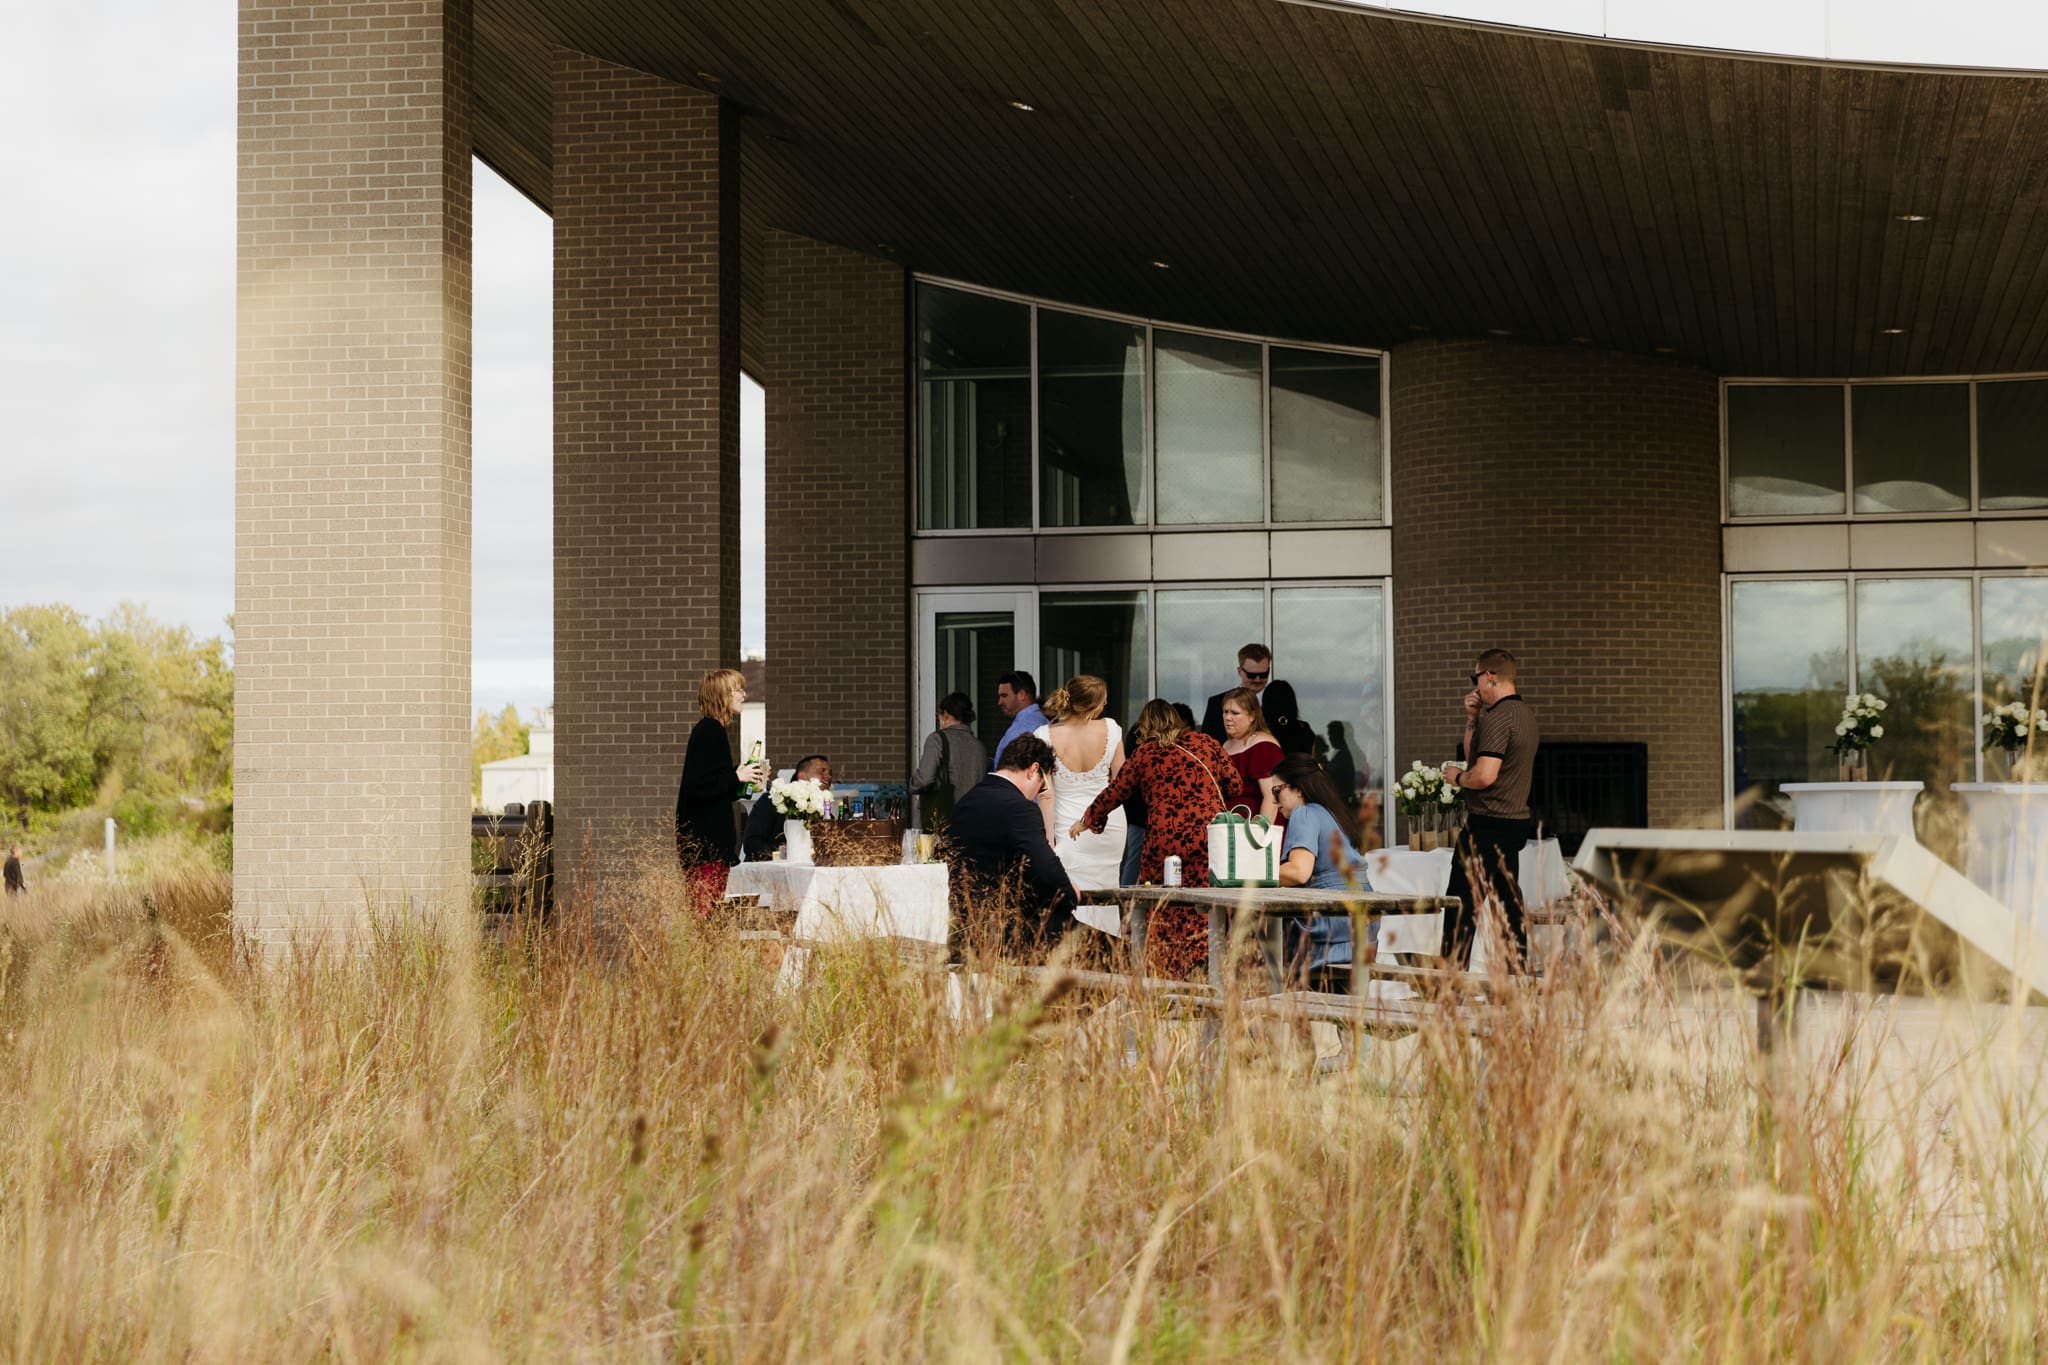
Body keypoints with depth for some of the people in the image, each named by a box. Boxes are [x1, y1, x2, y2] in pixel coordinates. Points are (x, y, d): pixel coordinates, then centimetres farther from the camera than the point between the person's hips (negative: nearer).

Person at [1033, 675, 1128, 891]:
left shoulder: (1045, 736, -13)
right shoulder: (1110, 729, -8)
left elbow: (1046, 794, -12)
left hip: (1069, 829, -2)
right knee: (1106, 896, 12)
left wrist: (1048, 839, -9)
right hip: (1110, 827, 2)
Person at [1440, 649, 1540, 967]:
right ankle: (1516, 971, 11)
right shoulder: (1524, 713, 15)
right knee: (1508, 901, 11)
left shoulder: (1498, 717, -17)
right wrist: (1472, 718, 13)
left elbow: (1485, 774, -26)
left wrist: (1457, 777, -8)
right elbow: (1475, 755, 24)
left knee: (1461, 903, -6)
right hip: (1516, 821, 10)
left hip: (1488, 824, -10)